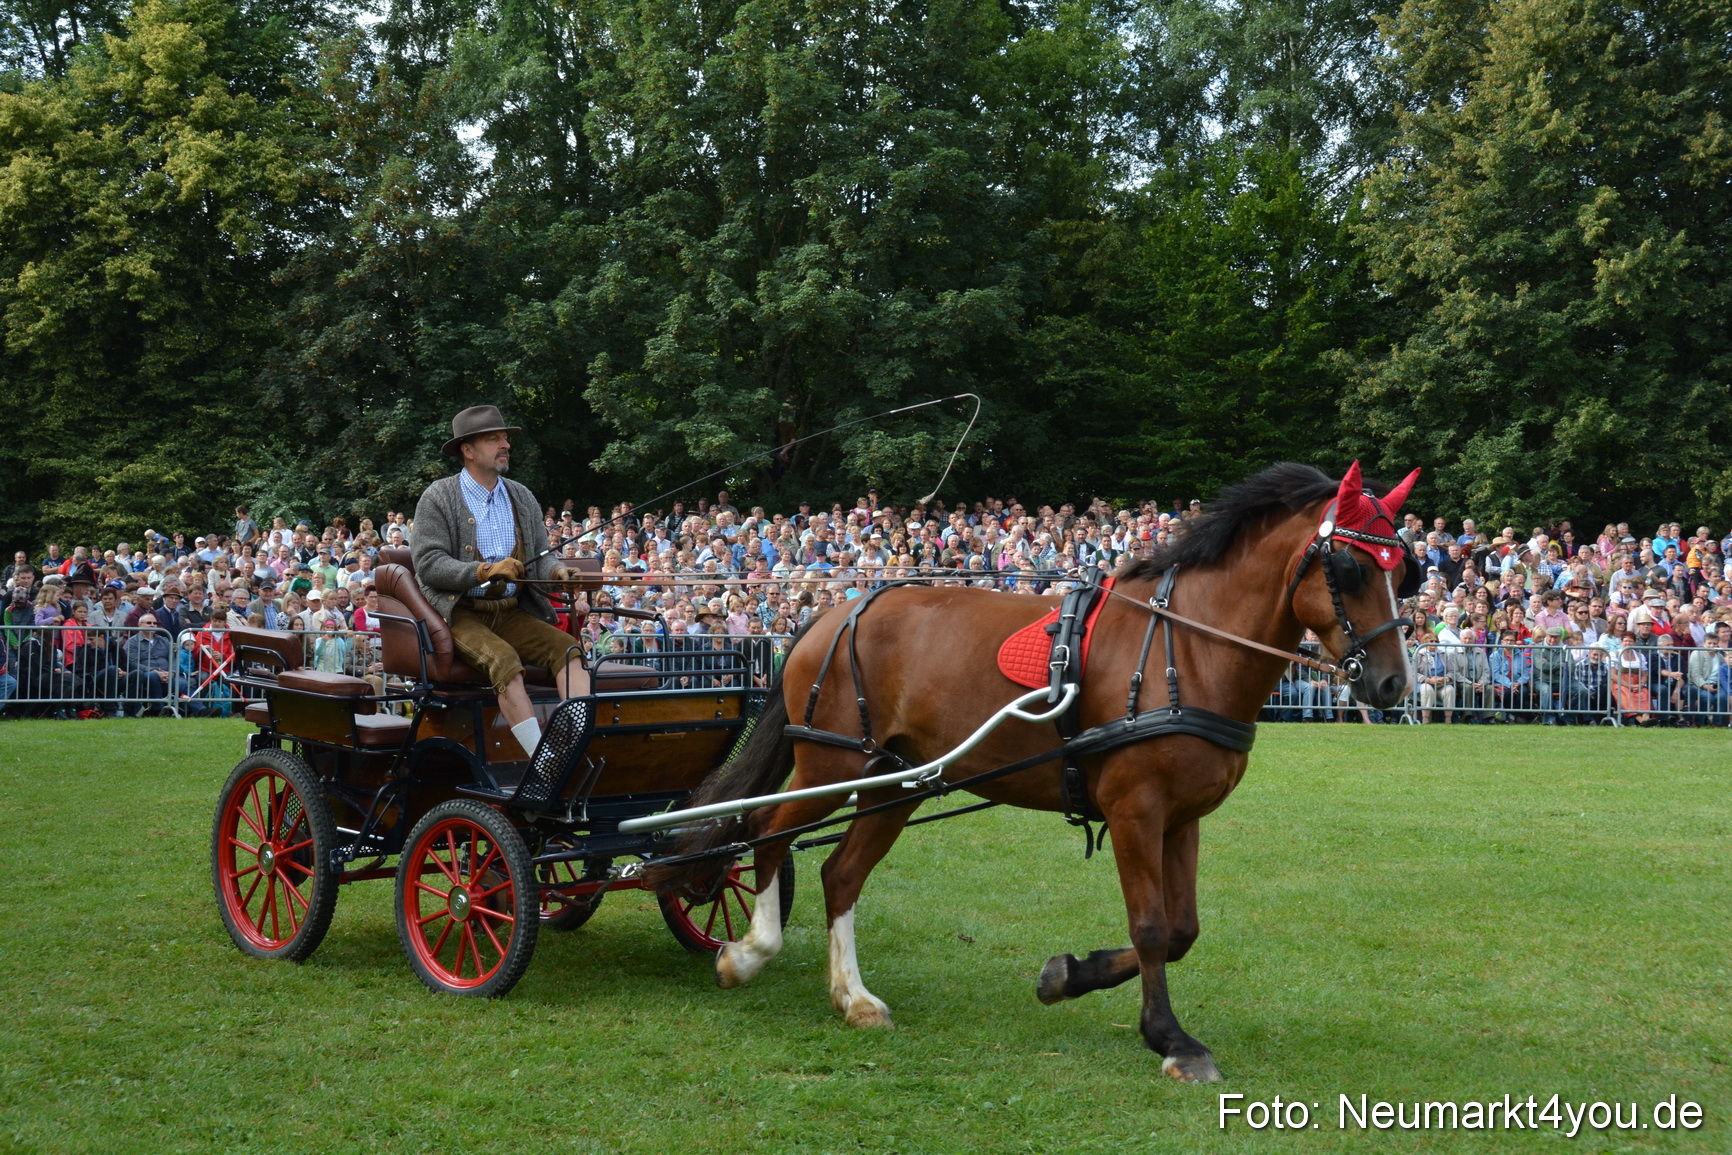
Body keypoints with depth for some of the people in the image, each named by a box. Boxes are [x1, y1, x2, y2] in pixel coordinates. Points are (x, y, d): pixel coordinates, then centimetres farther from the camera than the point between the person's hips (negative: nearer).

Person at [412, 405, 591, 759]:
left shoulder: (523, 498, 17)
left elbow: (540, 556, 17)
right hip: (460, 613, -6)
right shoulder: (438, 498, -1)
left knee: (569, 649, -21)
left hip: (513, 612, 6)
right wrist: (484, 572, -23)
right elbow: (427, 565, -10)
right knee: (505, 659, -34)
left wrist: (557, 571, -8)